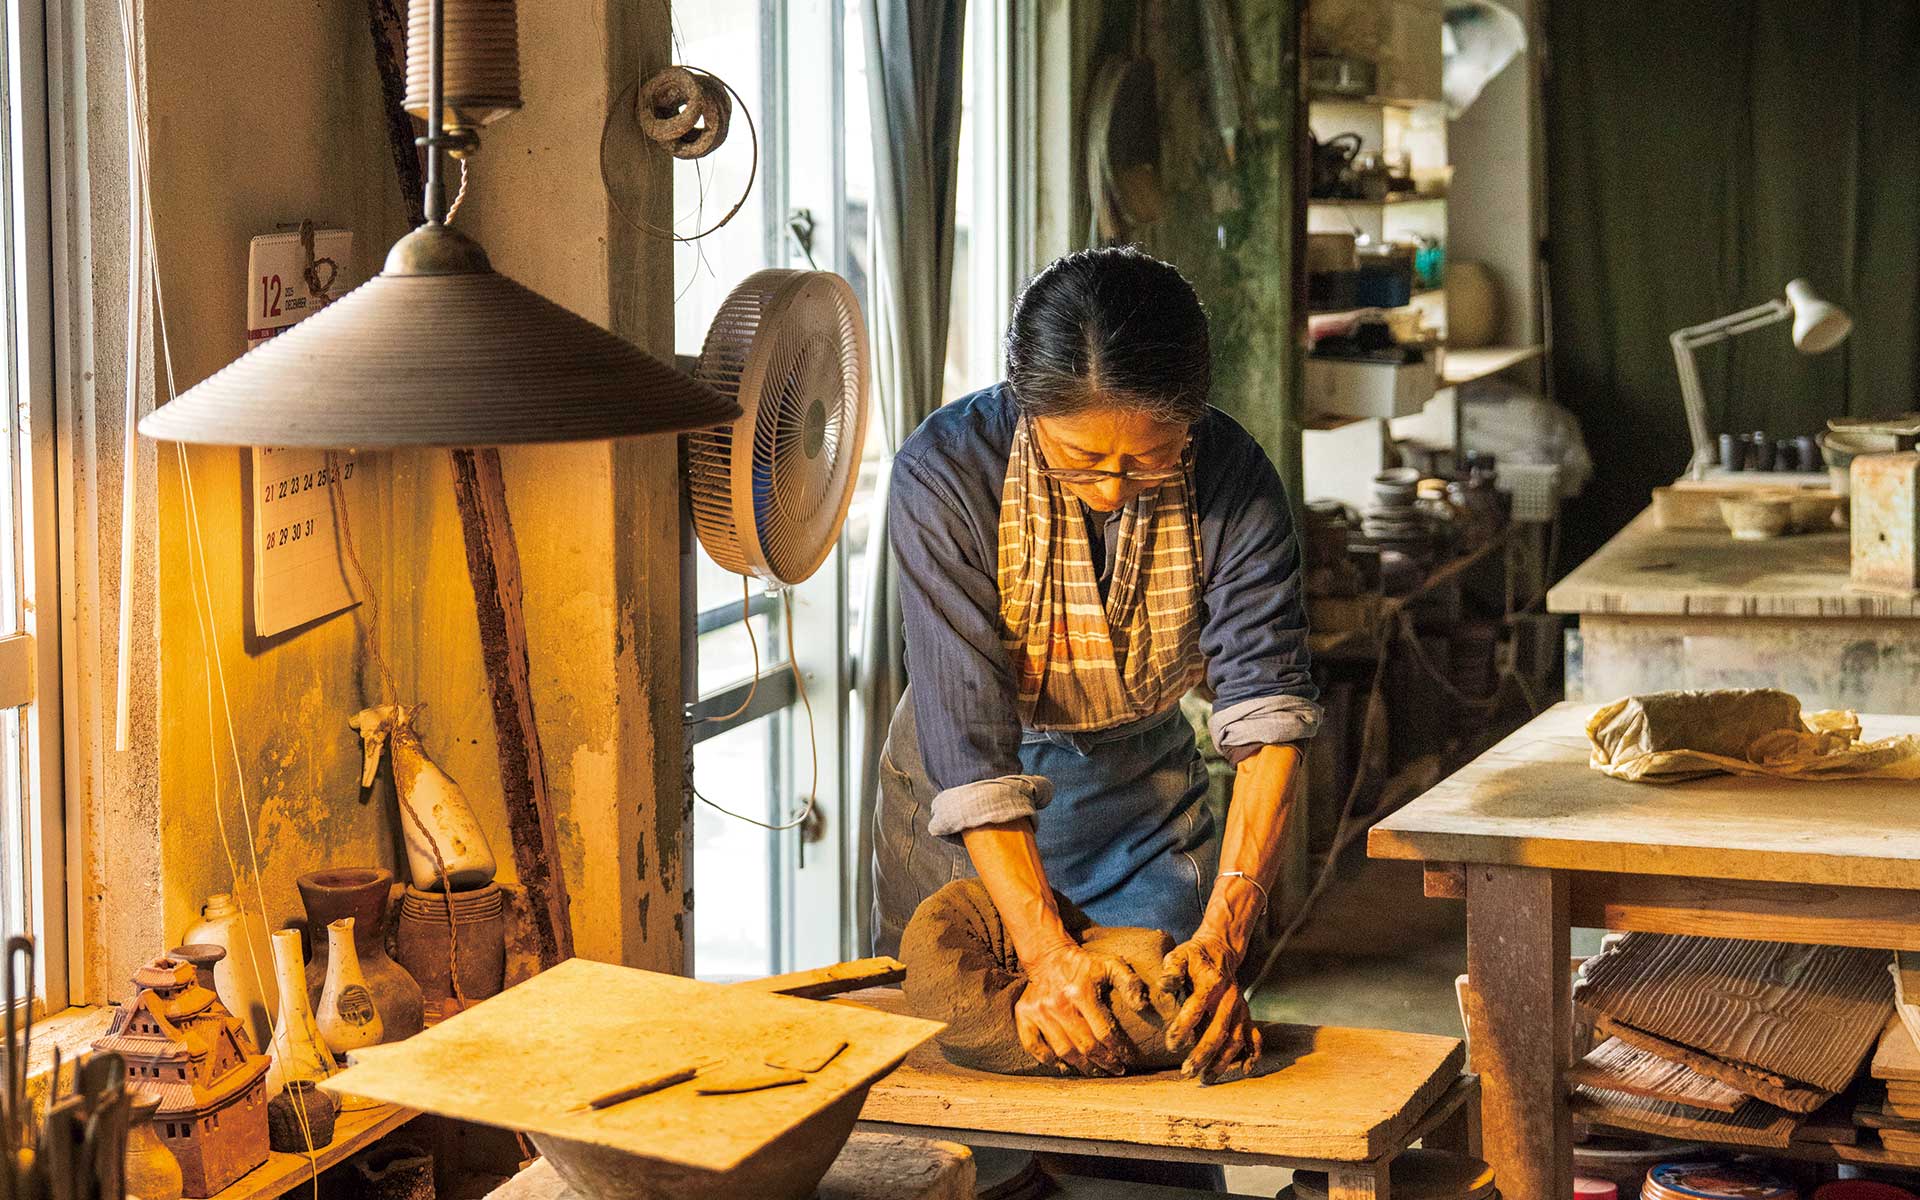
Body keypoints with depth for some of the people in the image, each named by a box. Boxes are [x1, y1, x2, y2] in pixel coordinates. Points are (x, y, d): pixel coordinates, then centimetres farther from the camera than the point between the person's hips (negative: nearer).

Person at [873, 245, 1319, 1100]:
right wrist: (1047, 954, -44)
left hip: (1145, 785, 1)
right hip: (963, 812, -1)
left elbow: (1268, 711, -30)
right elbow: (970, 746, -34)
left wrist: (1223, 935, -44)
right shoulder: (945, 474, -30)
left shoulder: (1230, 478, -24)